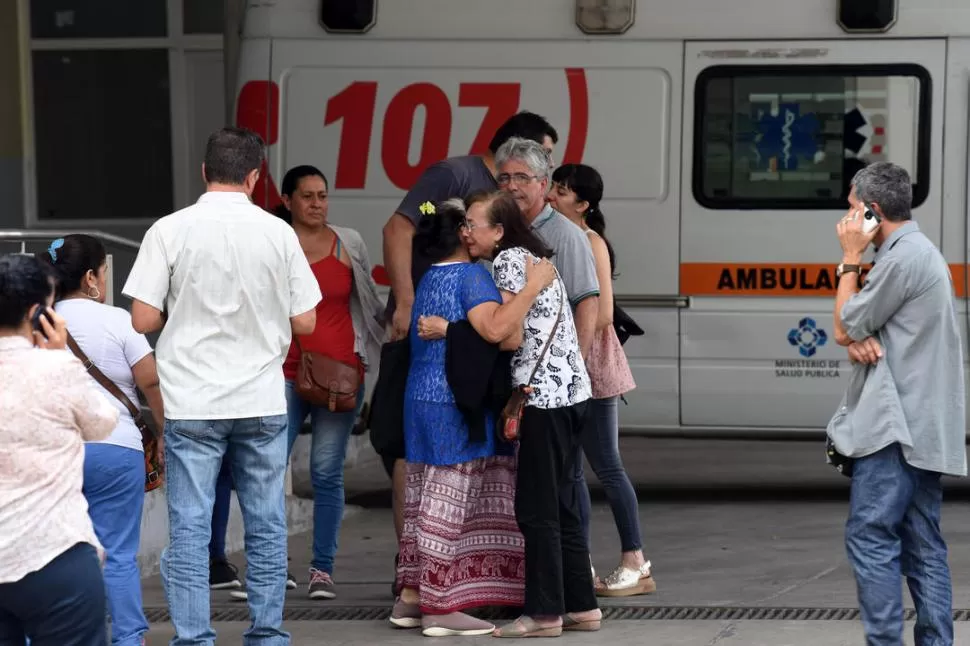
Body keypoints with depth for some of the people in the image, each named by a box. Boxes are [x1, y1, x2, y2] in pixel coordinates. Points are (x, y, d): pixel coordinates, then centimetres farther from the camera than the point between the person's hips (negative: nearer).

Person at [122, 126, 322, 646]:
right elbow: (305, 322, 0)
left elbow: (143, 320, -8)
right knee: (266, 526, 10)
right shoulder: (278, 233, -2)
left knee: (189, 527, 2)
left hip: (191, 405, -1)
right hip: (262, 402, 1)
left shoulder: (170, 231, -6)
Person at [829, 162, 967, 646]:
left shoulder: (902, 258, -14)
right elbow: (856, 333, 19)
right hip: (924, 425, 10)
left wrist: (850, 258, 0)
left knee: (870, 538, -11)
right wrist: (860, 342, -5)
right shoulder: (921, 252, 20)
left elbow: (844, 328, -7)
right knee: (922, 546, 8)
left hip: (895, 426, -10)